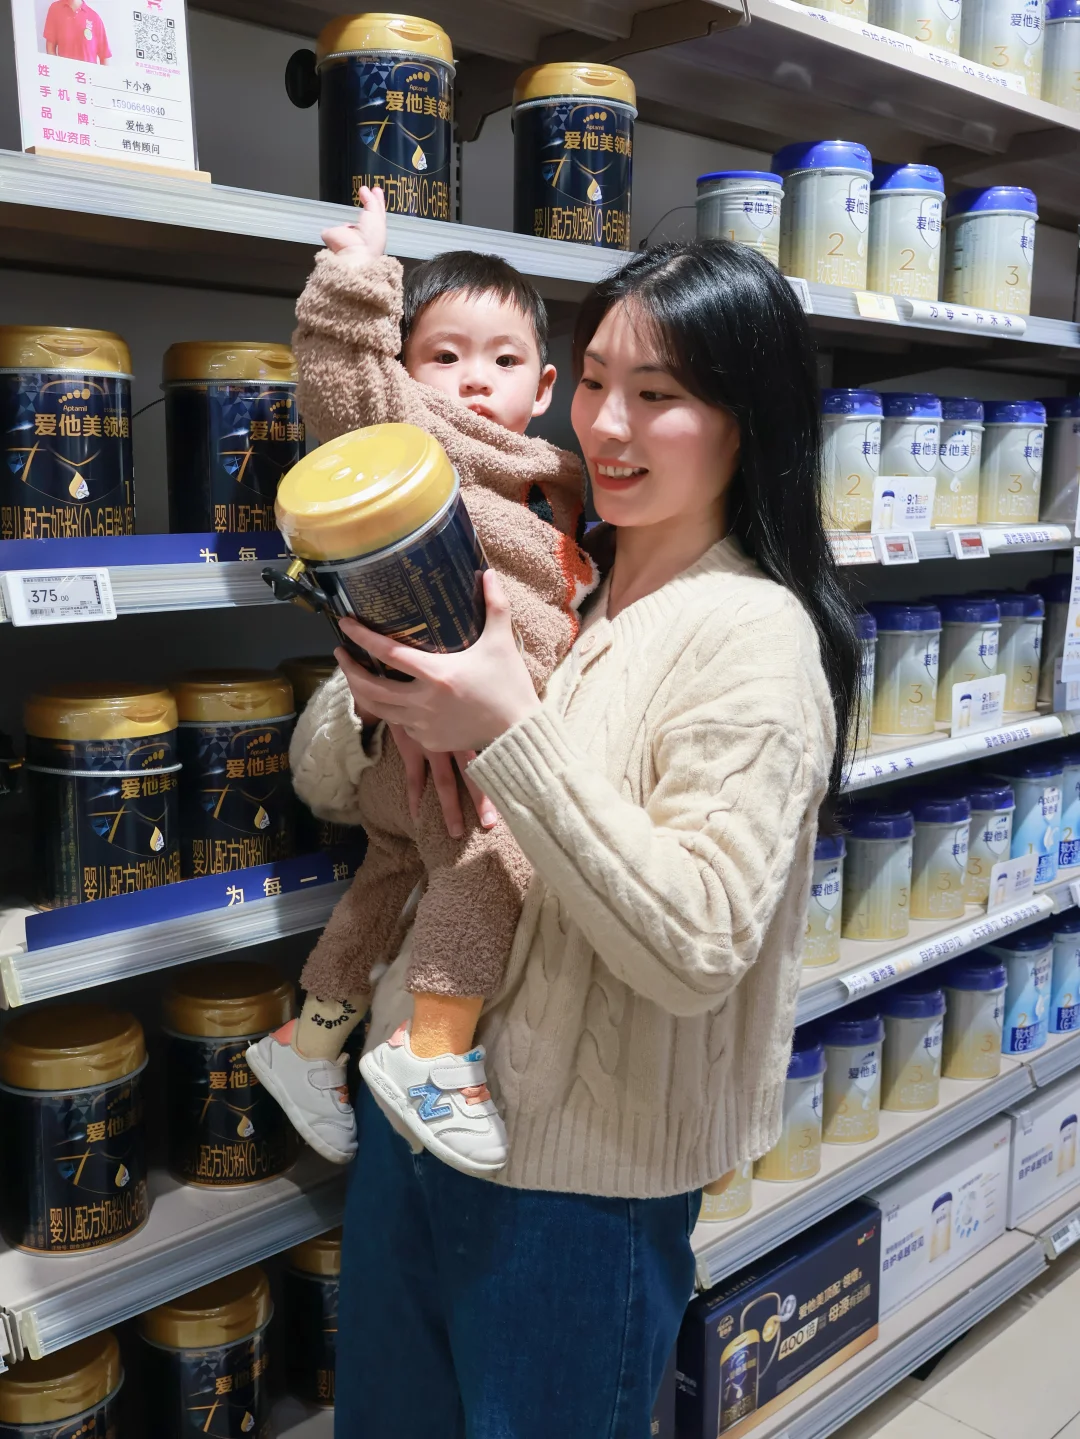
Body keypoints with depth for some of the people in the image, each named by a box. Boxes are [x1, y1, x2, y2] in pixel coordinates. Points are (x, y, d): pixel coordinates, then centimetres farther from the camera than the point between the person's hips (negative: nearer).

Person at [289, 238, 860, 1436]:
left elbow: (695, 951, -25)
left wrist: (510, 735, -31)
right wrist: (377, 698, -17)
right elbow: (325, 785, 5)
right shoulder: (530, 584, 2)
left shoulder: (753, 637, -17)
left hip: (577, 1178, -6)